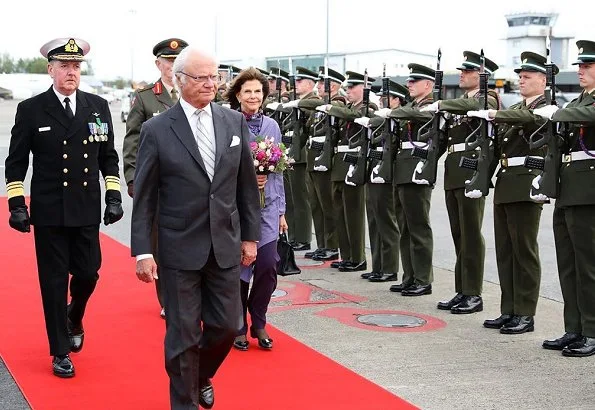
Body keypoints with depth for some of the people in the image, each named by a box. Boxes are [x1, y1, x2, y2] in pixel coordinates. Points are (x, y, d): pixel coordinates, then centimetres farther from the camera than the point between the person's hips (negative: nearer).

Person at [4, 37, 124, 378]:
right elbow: (16, 162, 1)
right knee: (54, 282, 4)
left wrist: (114, 196, 4)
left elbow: (108, 156, 11)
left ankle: (74, 319, 41)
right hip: (49, 212, -2)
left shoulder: (98, 106, 4)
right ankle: (61, 352, 17)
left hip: (88, 210, 2)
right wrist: (17, 204, -6)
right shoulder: (31, 109, -3)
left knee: (88, 273, 8)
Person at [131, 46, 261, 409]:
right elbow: (144, 197, -4)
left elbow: (247, 185, 9)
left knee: (226, 326, 9)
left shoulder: (235, 122, 4)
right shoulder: (157, 130, -6)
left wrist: (251, 235, 8)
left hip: (226, 246, 3)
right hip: (180, 249, -3)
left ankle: (201, 376, 39)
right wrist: (143, 251, -8)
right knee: (184, 334, 5)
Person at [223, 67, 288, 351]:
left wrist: (281, 210, 11)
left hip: (267, 207, 3)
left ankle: (258, 323, 16)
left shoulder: (272, 126, 8)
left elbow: (277, 170, 12)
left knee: (268, 266, -4)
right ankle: (238, 327, 19)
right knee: (238, 268, 2)